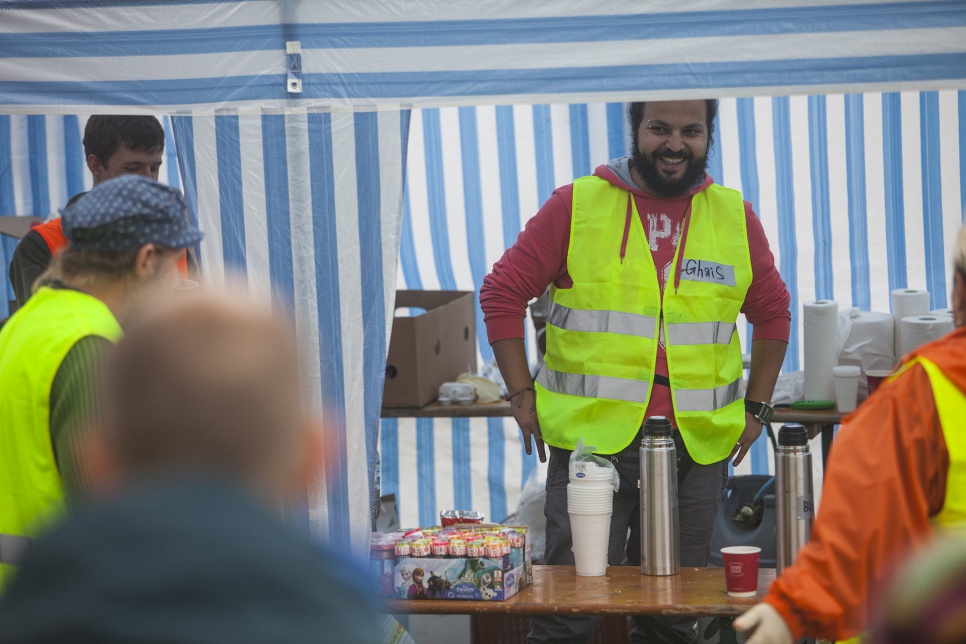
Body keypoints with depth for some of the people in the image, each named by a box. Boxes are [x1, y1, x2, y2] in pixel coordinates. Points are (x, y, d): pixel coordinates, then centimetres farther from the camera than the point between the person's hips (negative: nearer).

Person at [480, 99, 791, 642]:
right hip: (590, 437, -2)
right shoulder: (576, 206, 0)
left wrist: (756, 407, 14)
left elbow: (772, 311, 21)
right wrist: (522, 394, -1)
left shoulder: (736, 216, 9)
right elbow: (502, 293, 4)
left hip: (699, 448, 3)